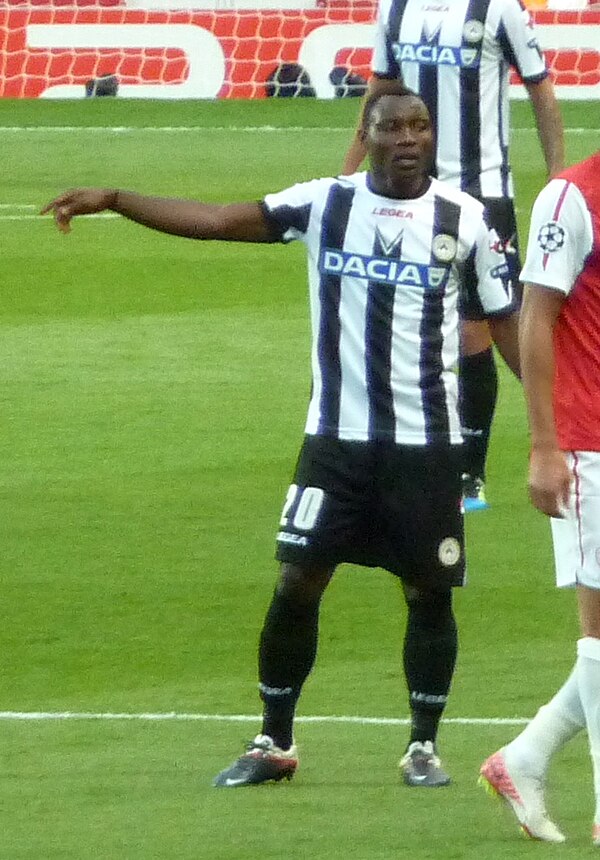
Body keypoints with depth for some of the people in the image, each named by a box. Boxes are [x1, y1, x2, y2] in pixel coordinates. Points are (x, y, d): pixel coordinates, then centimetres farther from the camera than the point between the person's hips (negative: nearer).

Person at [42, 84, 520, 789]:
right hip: (337, 438, 0)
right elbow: (217, 221, -5)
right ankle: (273, 744, 13)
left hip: (427, 444, 0)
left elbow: (507, 322, 5)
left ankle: (423, 747, 20)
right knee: (297, 582, -1)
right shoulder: (325, 203, 0)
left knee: (429, 591, 4)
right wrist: (112, 200, -14)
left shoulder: (465, 219, -1)